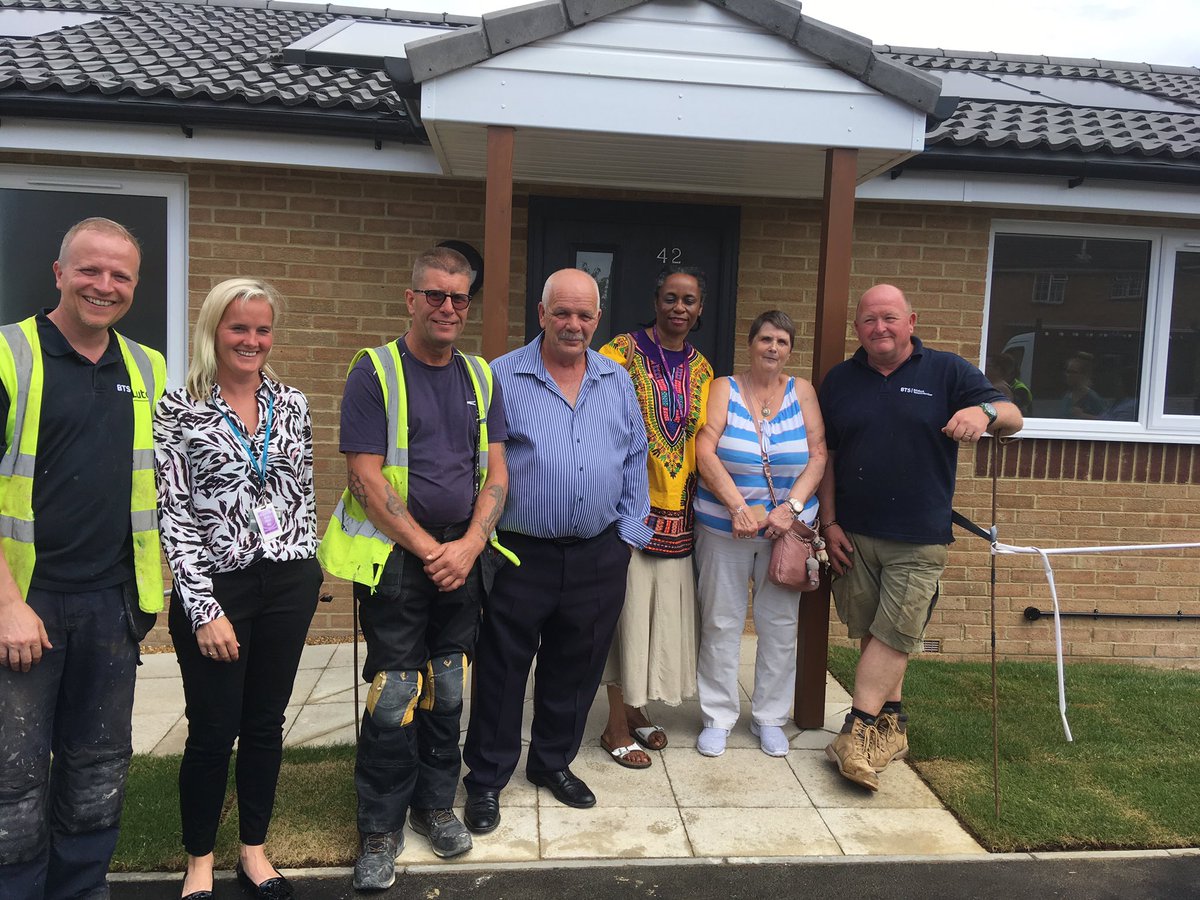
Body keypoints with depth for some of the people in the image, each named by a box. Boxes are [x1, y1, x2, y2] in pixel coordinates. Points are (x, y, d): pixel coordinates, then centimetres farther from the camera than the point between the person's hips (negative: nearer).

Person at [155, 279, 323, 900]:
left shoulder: (291, 404, 6)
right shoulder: (179, 410, -5)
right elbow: (174, 513, -9)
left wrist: (305, 569, 11)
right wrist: (204, 608, -13)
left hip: (288, 584, 4)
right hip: (214, 587, -3)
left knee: (266, 721, 13)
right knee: (213, 728, 7)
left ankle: (254, 849, 32)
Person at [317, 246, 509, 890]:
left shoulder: (481, 378, 9)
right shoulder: (375, 371, -6)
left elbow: (495, 471, 6)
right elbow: (366, 477, -11)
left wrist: (468, 545, -8)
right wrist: (428, 550, -12)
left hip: (462, 556, 4)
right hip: (395, 558, -4)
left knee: (447, 691, 12)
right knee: (393, 698, 0)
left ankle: (435, 803, 31)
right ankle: (381, 828, 18)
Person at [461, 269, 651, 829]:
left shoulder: (618, 382, 8)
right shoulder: (502, 377, -5)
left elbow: (635, 460, 12)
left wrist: (630, 531, 8)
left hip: (599, 557, 4)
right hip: (521, 556, -3)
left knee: (575, 669, 16)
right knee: (501, 672, 7)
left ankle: (554, 763, 37)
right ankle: (486, 780, 25)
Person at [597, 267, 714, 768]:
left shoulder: (701, 369, 11)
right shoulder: (623, 351, -7)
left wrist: (696, 492, 13)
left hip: (677, 508, 6)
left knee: (662, 611, 12)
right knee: (627, 607, 0)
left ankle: (635, 709, 30)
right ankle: (616, 727, 14)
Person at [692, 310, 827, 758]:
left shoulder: (802, 391, 3)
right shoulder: (724, 388, -1)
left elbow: (817, 455, -1)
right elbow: (705, 452, -11)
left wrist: (793, 507, -14)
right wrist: (738, 508, -19)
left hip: (787, 526, 2)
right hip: (725, 526, -1)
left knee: (781, 623, 9)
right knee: (720, 622, 5)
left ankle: (769, 716, 25)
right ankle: (718, 717, 20)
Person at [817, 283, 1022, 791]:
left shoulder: (947, 372, 0)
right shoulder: (840, 380, 7)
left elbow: (1013, 418, -7)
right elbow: (825, 456, 9)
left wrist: (985, 411, -31)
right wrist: (830, 523, 2)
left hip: (918, 539, -2)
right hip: (853, 534, 3)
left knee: (893, 635, -3)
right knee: (872, 633, 9)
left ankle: (860, 729, 4)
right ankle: (891, 725, 24)